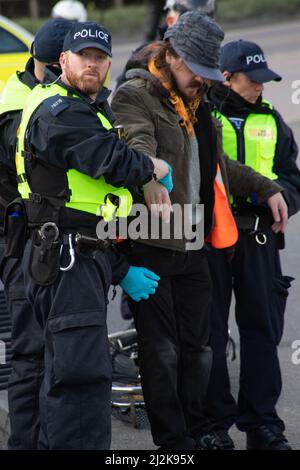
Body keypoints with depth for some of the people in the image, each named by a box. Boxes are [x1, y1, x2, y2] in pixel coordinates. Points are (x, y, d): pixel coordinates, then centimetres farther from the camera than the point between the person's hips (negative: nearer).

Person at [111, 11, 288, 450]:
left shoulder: (198, 104, 19)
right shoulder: (135, 96, -8)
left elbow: (218, 164, 32)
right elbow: (138, 144, -28)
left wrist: (267, 188, 30)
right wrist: (149, 179, -48)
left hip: (193, 246, 8)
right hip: (151, 246, -8)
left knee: (197, 347, 11)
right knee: (161, 350, -1)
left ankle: (196, 428, 22)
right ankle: (173, 439, 6)